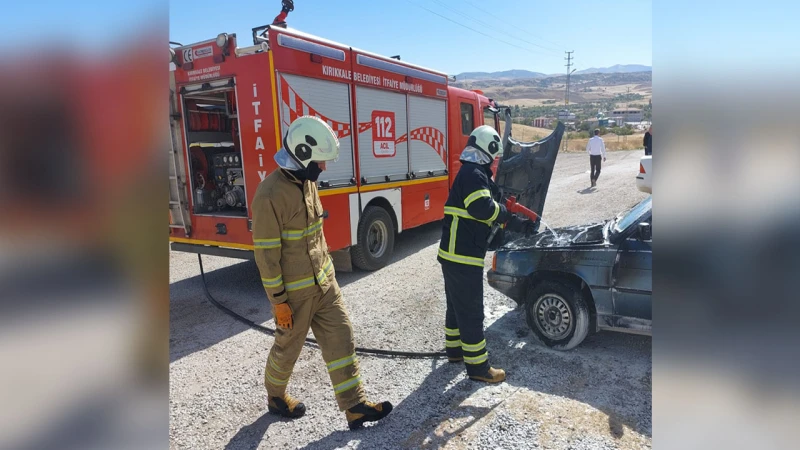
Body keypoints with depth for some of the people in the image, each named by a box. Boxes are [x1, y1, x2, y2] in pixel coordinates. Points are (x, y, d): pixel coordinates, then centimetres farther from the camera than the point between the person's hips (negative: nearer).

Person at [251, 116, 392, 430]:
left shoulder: (308, 181, 2)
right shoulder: (270, 195, -24)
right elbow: (266, 254, -20)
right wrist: (279, 301, -15)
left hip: (324, 280, 7)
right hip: (294, 290, -7)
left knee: (340, 339, 8)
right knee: (288, 347, 14)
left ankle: (354, 407, 20)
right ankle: (276, 397, 43)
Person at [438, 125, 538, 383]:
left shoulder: (474, 173, 19)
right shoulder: (473, 173, -15)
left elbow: (489, 215, 22)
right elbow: (483, 208, -30)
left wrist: (521, 226, 18)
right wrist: (505, 212, -10)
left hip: (456, 255, 11)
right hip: (463, 256, -11)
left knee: (457, 306, 22)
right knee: (471, 312, -1)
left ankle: (455, 349, 36)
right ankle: (477, 366, 10)